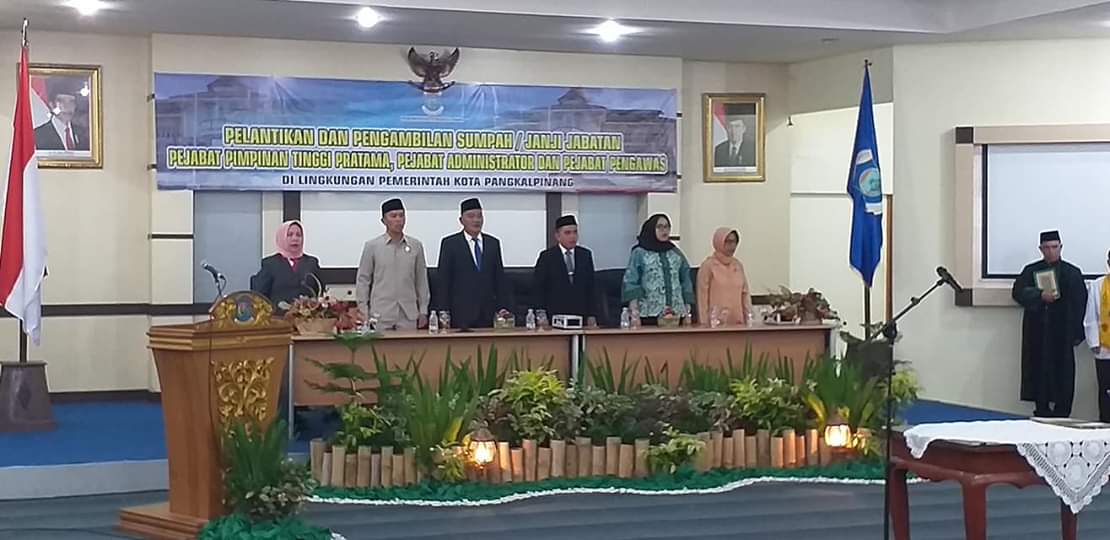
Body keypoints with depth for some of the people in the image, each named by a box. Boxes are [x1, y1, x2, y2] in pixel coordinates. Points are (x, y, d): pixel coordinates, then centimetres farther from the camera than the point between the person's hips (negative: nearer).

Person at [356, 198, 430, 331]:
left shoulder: (416, 246, 8)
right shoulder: (372, 246, 2)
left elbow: (421, 280, 12)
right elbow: (363, 280, 4)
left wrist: (423, 311, 9)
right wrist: (364, 313, -1)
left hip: (408, 316, 2)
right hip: (380, 315, -2)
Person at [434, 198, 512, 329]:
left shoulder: (493, 243, 11)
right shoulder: (450, 244, 1)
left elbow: (500, 279, 12)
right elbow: (443, 282, 0)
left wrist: (505, 309, 3)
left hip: (489, 313, 3)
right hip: (462, 314, -3)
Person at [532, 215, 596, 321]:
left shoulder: (586, 255, 10)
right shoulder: (547, 256, 1)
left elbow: (590, 287, 10)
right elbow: (538, 288, -1)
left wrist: (591, 315, 4)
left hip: (581, 316, 3)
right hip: (554, 316, -3)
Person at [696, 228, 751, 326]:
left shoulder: (738, 265, 12)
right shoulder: (708, 265, -2)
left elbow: (745, 293, 14)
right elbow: (703, 296, -3)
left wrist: (748, 318, 6)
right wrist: (705, 323, -7)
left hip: (737, 322, 4)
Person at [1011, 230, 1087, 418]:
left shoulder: (1072, 273, 6)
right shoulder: (1031, 270, 11)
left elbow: (1080, 304, 1)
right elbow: (1018, 292, -3)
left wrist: (1077, 333, -6)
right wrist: (1040, 295, -20)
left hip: (1062, 335, -2)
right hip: (1037, 335, 2)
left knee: (1063, 374, -3)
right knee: (1039, 374, 1)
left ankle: (1061, 414, 0)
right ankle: (1042, 413, 7)